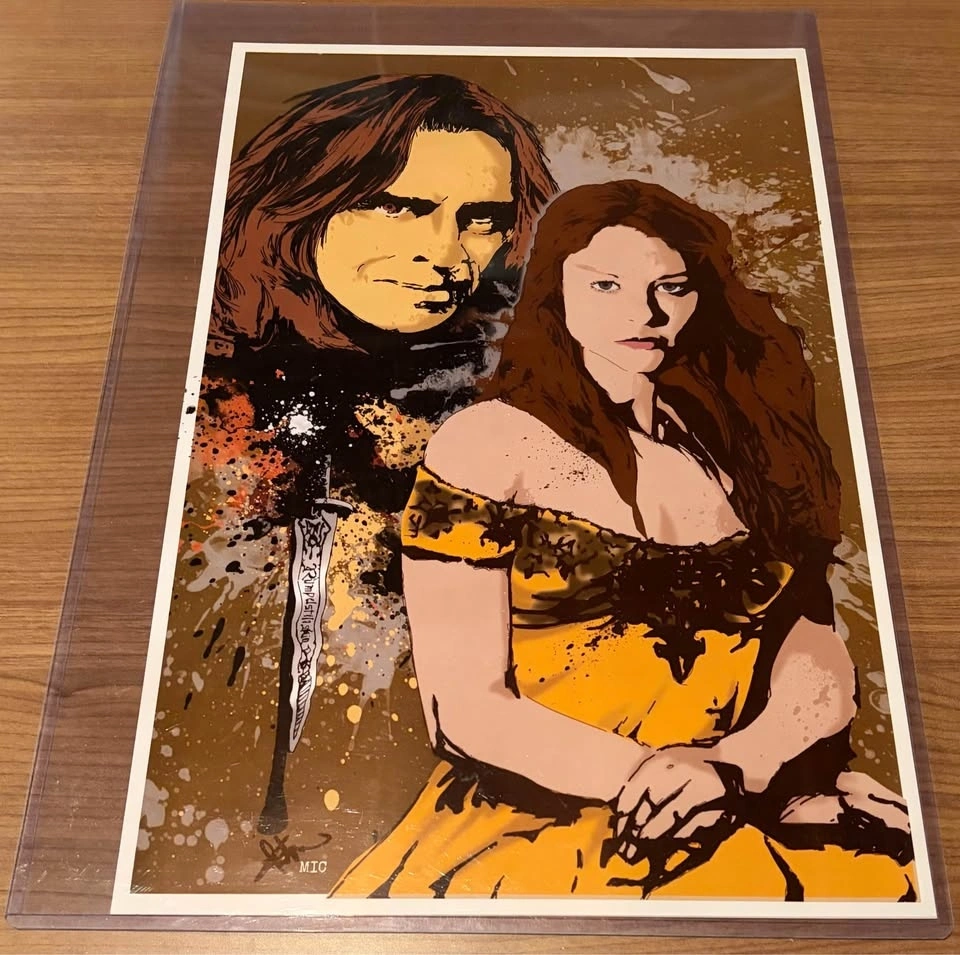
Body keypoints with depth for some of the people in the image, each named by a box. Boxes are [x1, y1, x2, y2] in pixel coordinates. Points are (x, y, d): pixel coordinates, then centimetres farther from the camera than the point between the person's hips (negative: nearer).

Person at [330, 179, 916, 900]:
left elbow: (822, 663, 4)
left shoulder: (740, 446, 9)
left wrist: (735, 764, -16)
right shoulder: (488, 444, -3)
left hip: (752, 814, 5)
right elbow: (464, 704, -8)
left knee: (889, 869, -22)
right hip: (537, 827, -4)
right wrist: (648, 776, -21)